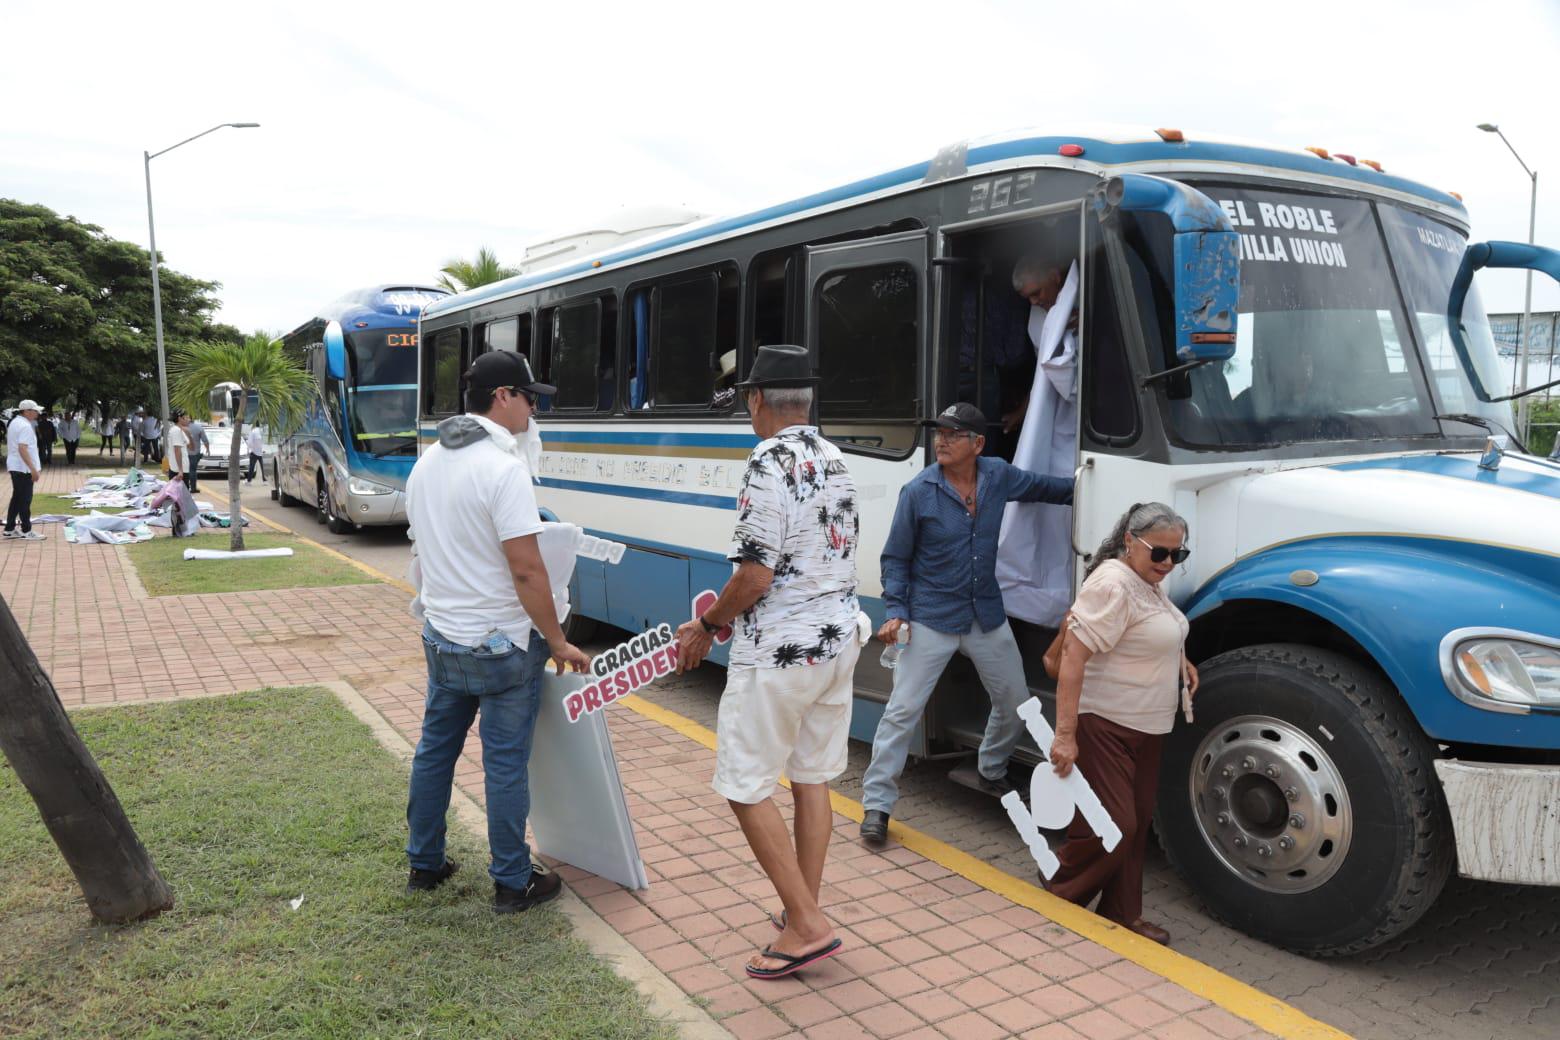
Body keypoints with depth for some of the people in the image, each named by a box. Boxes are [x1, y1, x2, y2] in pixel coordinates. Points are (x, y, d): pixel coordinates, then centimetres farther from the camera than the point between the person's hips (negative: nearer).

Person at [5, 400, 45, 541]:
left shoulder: (14, 422, 14)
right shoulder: (25, 426, -18)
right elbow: (22, 449, -25)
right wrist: (33, 469, -27)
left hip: (14, 466, 10)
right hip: (23, 468, -10)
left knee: (17, 499, 15)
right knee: (25, 500, -3)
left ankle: (9, 529, 19)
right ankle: (26, 531, 2)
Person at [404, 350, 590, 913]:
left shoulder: (427, 462, 6)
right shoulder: (503, 467, -21)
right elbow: (526, 570, -23)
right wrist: (558, 643, -14)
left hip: (441, 637, 8)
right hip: (500, 644, -8)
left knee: (435, 749, 19)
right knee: (506, 763, 4)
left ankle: (424, 864, 33)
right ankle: (513, 883, 16)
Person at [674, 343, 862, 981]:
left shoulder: (771, 462, -18)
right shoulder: (834, 461, 10)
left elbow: (754, 576, -22)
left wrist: (706, 626, -4)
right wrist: (729, 610, 20)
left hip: (779, 652, -9)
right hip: (837, 639, 9)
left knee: (745, 787, 3)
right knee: (811, 778, 16)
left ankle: (806, 925, 4)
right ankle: (803, 913, 26)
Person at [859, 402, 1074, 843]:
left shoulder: (999, 476, -1)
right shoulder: (918, 491, -12)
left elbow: (1045, 487, 20)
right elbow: (895, 558, -5)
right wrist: (896, 611, -14)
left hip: (987, 615, 5)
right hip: (931, 620, -4)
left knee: (1015, 702, 15)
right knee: (902, 710, -6)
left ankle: (992, 771, 42)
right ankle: (876, 805, 3)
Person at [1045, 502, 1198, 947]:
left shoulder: (1150, 582, 10)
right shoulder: (1113, 584, -21)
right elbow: (1073, 657, -26)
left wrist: (1179, 661, 13)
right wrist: (1065, 735, -29)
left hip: (1145, 727, 10)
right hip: (1105, 726, -10)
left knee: (1136, 825, 15)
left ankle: (1122, 915, 27)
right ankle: (1056, 900, 14)